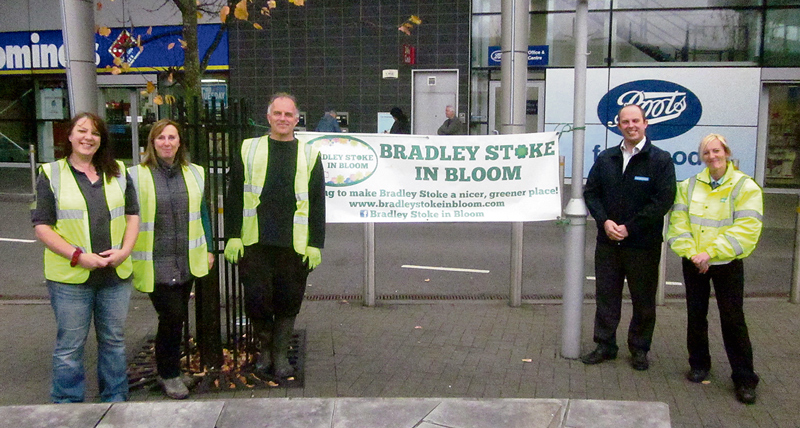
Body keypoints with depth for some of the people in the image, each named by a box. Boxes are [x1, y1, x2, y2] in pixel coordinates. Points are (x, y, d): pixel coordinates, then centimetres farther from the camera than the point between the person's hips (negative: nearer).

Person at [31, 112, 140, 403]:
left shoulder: (118, 172, 9)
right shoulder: (51, 174, 0)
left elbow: (132, 214, 12)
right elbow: (41, 225, -4)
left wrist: (124, 250, -5)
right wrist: (77, 256, -15)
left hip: (116, 273, 3)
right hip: (70, 277, -3)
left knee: (114, 341, 13)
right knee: (70, 346, 4)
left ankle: (116, 401, 27)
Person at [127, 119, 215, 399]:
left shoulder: (194, 174, 9)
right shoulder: (136, 176, -4)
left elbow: (202, 213, 16)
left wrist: (208, 249, 13)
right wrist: (127, 257, -4)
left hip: (187, 261, 5)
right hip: (154, 264, -4)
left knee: (177, 318, 13)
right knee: (172, 316, -9)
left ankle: (170, 370, 31)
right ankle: (168, 375, 10)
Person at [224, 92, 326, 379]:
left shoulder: (309, 155, 8)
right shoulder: (248, 150, 8)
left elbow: (318, 204, 6)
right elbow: (234, 197, 8)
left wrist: (316, 244, 0)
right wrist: (232, 236, 1)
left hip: (295, 245, 0)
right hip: (255, 243, 0)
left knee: (288, 302, 7)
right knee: (256, 301, 0)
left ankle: (280, 354, 24)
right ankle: (265, 347, 25)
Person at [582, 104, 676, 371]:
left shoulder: (660, 160, -5)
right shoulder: (606, 158, 8)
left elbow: (663, 200, -12)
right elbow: (591, 192, 8)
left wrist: (630, 227, -15)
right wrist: (605, 221, -9)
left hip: (644, 245, -3)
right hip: (608, 242, 4)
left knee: (643, 300, 8)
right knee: (606, 296, 11)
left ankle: (639, 349, 24)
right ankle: (605, 346, 24)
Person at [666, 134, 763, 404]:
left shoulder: (745, 187, -6)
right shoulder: (690, 186, 6)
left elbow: (745, 230, -15)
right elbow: (678, 222, 0)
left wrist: (711, 253, -22)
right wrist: (691, 252, -15)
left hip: (727, 263, -3)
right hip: (693, 263, 4)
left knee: (733, 320, -2)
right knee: (696, 315, 12)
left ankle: (744, 378, 9)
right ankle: (699, 365, 29)